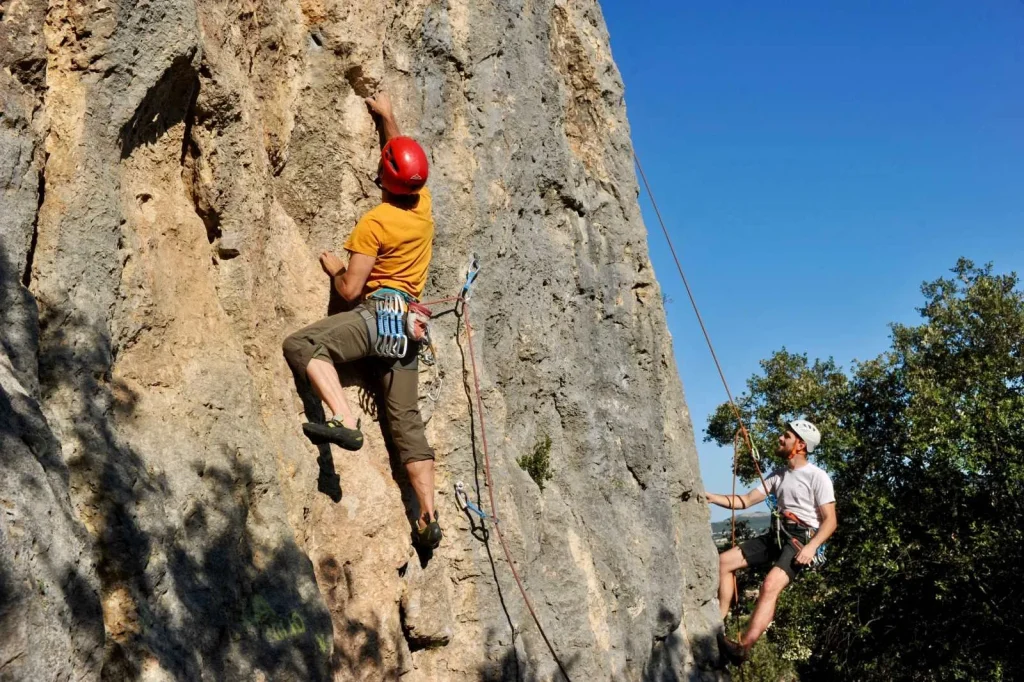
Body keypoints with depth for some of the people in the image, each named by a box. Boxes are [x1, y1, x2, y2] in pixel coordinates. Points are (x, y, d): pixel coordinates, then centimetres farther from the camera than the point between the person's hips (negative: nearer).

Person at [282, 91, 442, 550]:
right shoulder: (423, 205, 11)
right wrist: (387, 117, 43)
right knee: (407, 421, 6)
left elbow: (351, 289, -9)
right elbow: (405, 159, 33)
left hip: (379, 312, -7)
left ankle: (344, 422, -37)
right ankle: (428, 517, 3)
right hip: (410, 323, 7)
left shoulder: (374, 223, -7)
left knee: (301, 344, -18)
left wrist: (333, 267, 11)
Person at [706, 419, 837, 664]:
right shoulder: (778, 475, 15)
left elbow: (830, 521, -10)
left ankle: (743, 647, -38)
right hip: (777, 535, 8)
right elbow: (745, 501, 13)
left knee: (770, 585, -32)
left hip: (802, 539, -8)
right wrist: (711, 497, 0)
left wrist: (811, 547, -25)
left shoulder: (817, 476, -7)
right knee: (723, 561, 0)